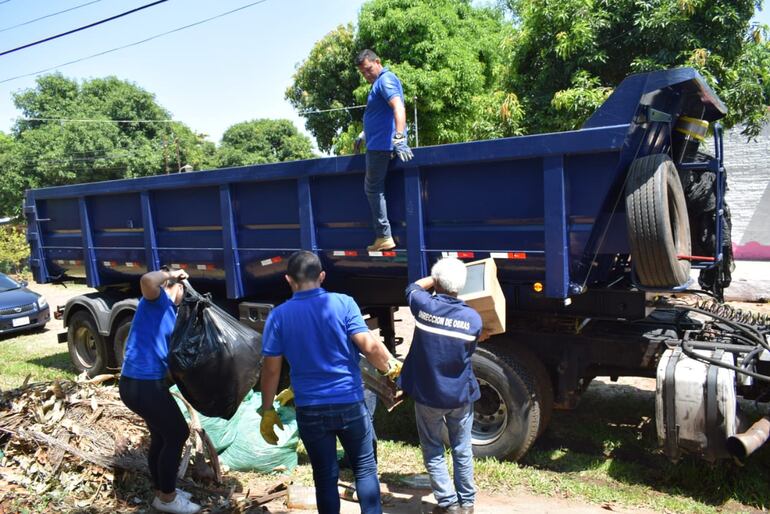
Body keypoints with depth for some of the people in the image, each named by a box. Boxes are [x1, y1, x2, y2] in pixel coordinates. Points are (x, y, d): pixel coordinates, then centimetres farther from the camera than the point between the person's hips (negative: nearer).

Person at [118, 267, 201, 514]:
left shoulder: (168, 311, 15)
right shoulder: (156, 300, -10)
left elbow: (170, 350, 21)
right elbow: (147, 280, -35)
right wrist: (171, 274, -16)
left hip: (147, 382, 10)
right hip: (142, 385, -10)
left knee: (161, 436, 22)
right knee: (178, 434, 4)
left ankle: (162, 490, 39)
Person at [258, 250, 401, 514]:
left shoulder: (279, 315, -5)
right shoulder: (343, 303, -9)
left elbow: (271, 369, -3)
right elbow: (370, 346, -14)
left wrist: (267, 411, 7)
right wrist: (390, 366, 5)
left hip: (310, 410, 1)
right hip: (350, 403, -1)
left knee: (325, 476, 15)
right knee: (365, 468, 16)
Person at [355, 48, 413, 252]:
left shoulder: (385, 79, -13)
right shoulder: (379, 82, 20)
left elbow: (398, 107, -30)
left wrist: (399, 138, -41)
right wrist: (364, 135, 37)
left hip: (381, 144, -11)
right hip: (378, 143, 11)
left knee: (373, 188, -5)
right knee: (373, 188, 16)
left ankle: (384, 237, -2)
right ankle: (383, 236, 19)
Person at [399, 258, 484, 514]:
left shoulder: (424, 306, -16)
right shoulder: (473, 318, -13)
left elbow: (413, 287, 8)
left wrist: (435, 277, 19)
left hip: (427, 394, -1)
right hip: (460, 395, 2)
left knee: (433, 450, 14)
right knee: (462, 450, 17)